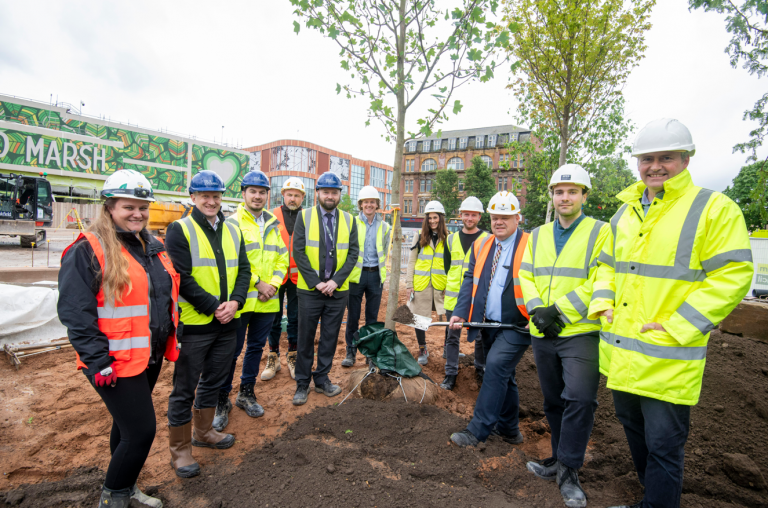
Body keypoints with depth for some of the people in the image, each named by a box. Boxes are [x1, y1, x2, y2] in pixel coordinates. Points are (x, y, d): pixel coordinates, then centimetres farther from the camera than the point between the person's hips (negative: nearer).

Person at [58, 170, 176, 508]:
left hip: (151, 357, 7)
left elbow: (168, 295, 17)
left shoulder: (154, 247, 9)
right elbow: (75, 313, -16)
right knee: (142, 430, -3)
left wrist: (172, 337, 15)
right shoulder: (87, 251, -13)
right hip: (116, 363, -7)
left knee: (128, 424, 23)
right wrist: (99, 362, -18)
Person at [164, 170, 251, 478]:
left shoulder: (233, 231, 10)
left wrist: (234, 302, -9)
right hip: (193, 324, -6)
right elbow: (182, 278, -15)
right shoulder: (180, 230, -8)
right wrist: (213, 307, -17)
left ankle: (203, 432, 41)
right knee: (185, 388, 7)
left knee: (213, 381, 20)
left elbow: (243, 270, 7)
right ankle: (180, 450, 25)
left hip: (227, 323, 6)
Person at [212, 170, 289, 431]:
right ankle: (222, 400, 23)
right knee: (232, 350, 4)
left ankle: (246, 393, 33)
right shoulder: (233, 223, -5)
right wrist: (257, 283, -15)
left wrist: (274, 283, -5)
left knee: (256, 347, 15)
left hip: (267, 300, 5)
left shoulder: (274, 224, 12)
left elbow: (282, 257, 11)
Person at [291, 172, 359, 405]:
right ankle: (302, 383, 22)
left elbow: (353, 253, 1)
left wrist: (336, 281, -10)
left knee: (330, 337, 11)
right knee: (306, 338, 7)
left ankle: (322, 379, 28)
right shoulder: (304, 216, 0)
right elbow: (298, 252, -6)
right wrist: (315, 282, -12)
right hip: (309, 290, -2)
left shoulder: (349, 219, 6)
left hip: (338, 290, 2)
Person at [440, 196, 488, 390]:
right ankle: (450, 374, 19)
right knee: (452, 337, 8)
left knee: (480, 337, 9)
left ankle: (481, 371, 28)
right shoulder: (451, 239, 10)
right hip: (453, 298, 3)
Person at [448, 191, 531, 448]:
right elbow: (470, 281, 6)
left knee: (496, 367, -17)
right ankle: (509, 430, 33)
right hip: (489, 324, 6)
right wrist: (460, 313, -5)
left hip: (516, 326, -5)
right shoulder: (481, 246, 8)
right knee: (501, 375, 15)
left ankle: (478, 429, -4)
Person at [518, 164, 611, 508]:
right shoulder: (537, 235, 12)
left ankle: (568, 469, 10)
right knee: (553, 401, 15)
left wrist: (558, 310, -16)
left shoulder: (601, 232, -4)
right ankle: (561, 460, 33)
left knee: (580, 399, -10)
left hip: (581, 333, -4)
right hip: (542, 334, 5)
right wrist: (537, 311, -9)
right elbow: (526, 277, 7)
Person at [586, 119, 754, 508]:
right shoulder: (625, 212, 11)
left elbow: (732, 275, -13)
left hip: (667, 358, -7)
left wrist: (676, 327, -19)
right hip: (621, 353, 7)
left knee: (663, 444, 6)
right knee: (633, 428, 23)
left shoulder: (715, 208, -8)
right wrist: (601, 304, 2)